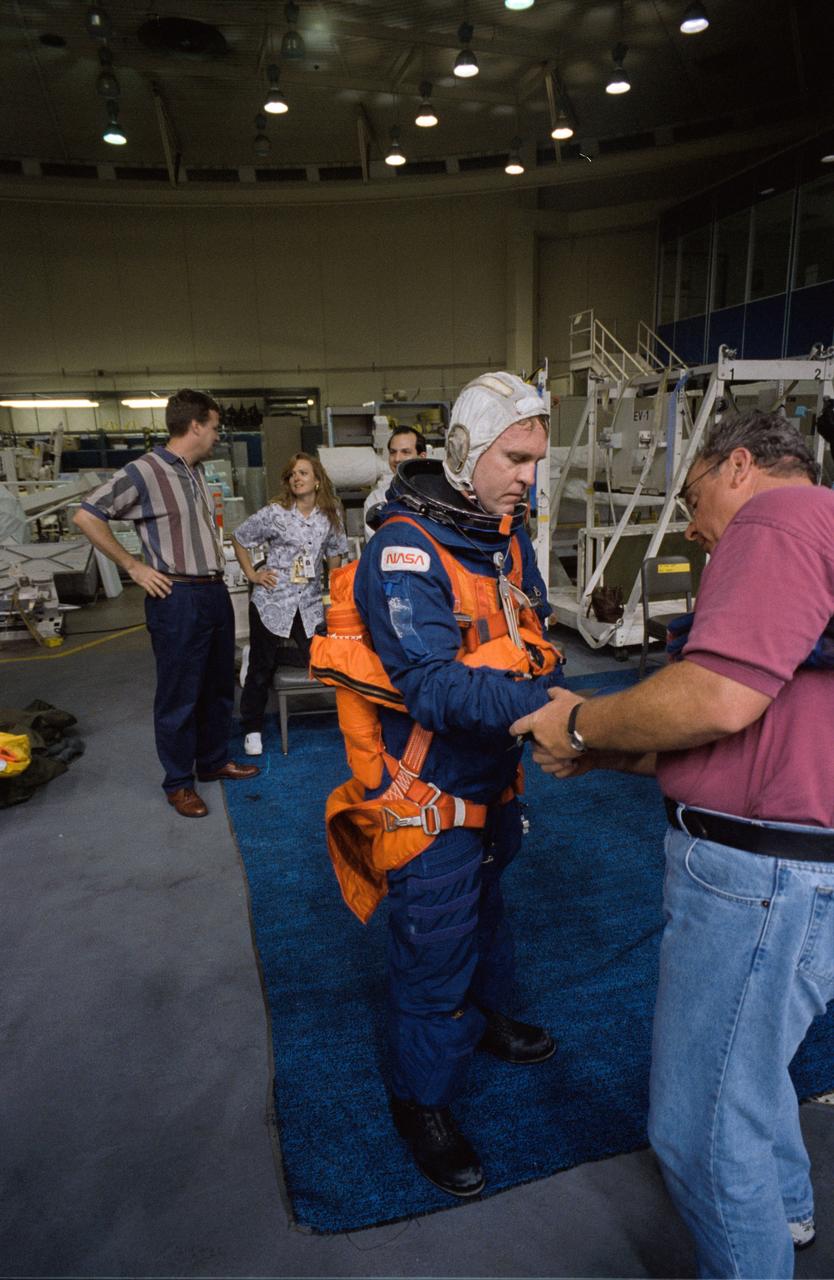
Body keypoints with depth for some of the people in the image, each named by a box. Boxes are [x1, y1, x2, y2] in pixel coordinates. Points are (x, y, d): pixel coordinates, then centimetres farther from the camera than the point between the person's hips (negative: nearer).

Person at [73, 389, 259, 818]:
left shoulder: (197, 471, 12)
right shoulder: (144, 472, -14)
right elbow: (86, 516, -15)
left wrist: (215, 557, 13)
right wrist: (133, 566, -13)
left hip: (215, 592, 8)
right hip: (177, 599, -8)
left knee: (219, 686, 18)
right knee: (179, 696, 4)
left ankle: (213, 761, 35)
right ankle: (178, 783, 19)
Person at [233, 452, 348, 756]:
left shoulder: (331, 514, 3)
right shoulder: (275, 512, -6)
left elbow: (334, 552, 14)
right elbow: (240, 539, 4)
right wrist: (252, 574, -3)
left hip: (310, 604, 3)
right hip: (272, 601, -3)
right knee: (261, 668, 3)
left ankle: (280, 652, 30)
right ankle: (253, 728, 21)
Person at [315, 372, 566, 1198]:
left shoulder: (507, 532, 1)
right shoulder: (407, 549, -25)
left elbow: (533, 638, 3)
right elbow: (434, 689, -33)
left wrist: (537, 663, -19)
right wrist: (545, 705, -44)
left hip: (491, 781, 8)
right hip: (428, 798, -8)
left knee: (484, 911, 30)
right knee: (433, 950, 8)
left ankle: (485, 1017, 58)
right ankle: (422, 1105, 33)